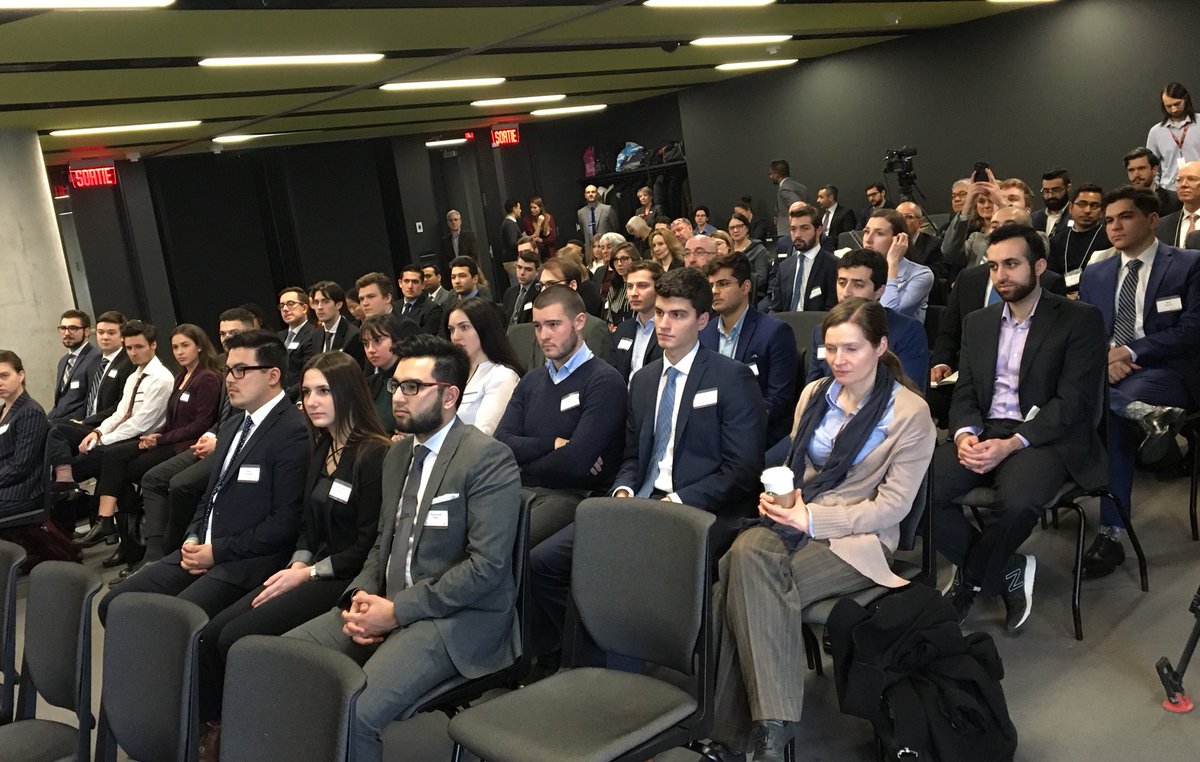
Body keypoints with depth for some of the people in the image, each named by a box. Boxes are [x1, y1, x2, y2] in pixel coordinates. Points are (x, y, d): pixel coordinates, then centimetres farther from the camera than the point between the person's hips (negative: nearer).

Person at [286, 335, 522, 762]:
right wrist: (361, 595, 0)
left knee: (350, 714, -27)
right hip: (387, 603, 8)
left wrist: (397, 610, -18)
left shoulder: (489, 460, -12)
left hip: (456, 617, -8)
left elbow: (487, 566, -18)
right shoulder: (397, 455, 15)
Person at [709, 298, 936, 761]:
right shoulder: (815, 394, 14)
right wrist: (778, 495, -5)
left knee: (748, 582, -32)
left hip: (857, 537, -5)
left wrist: (814, 519, -17)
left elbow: (893, 505, -9)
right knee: (745, 553, -33)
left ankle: (735, 723, -25)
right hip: (797, 523, 5)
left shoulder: (910, 412, -4)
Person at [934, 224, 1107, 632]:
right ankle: (1007, 571, -5)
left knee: (1016, 503, -37)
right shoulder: (977, 322, 17)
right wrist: (964, 434, -10)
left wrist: (1012, 443, -20)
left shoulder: (1080, 319, 0)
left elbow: (1074, 400, -8)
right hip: (981, 433, 5)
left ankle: (968, 582, -6)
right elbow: (964, 392, 13)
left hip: (1044, 438, -5)